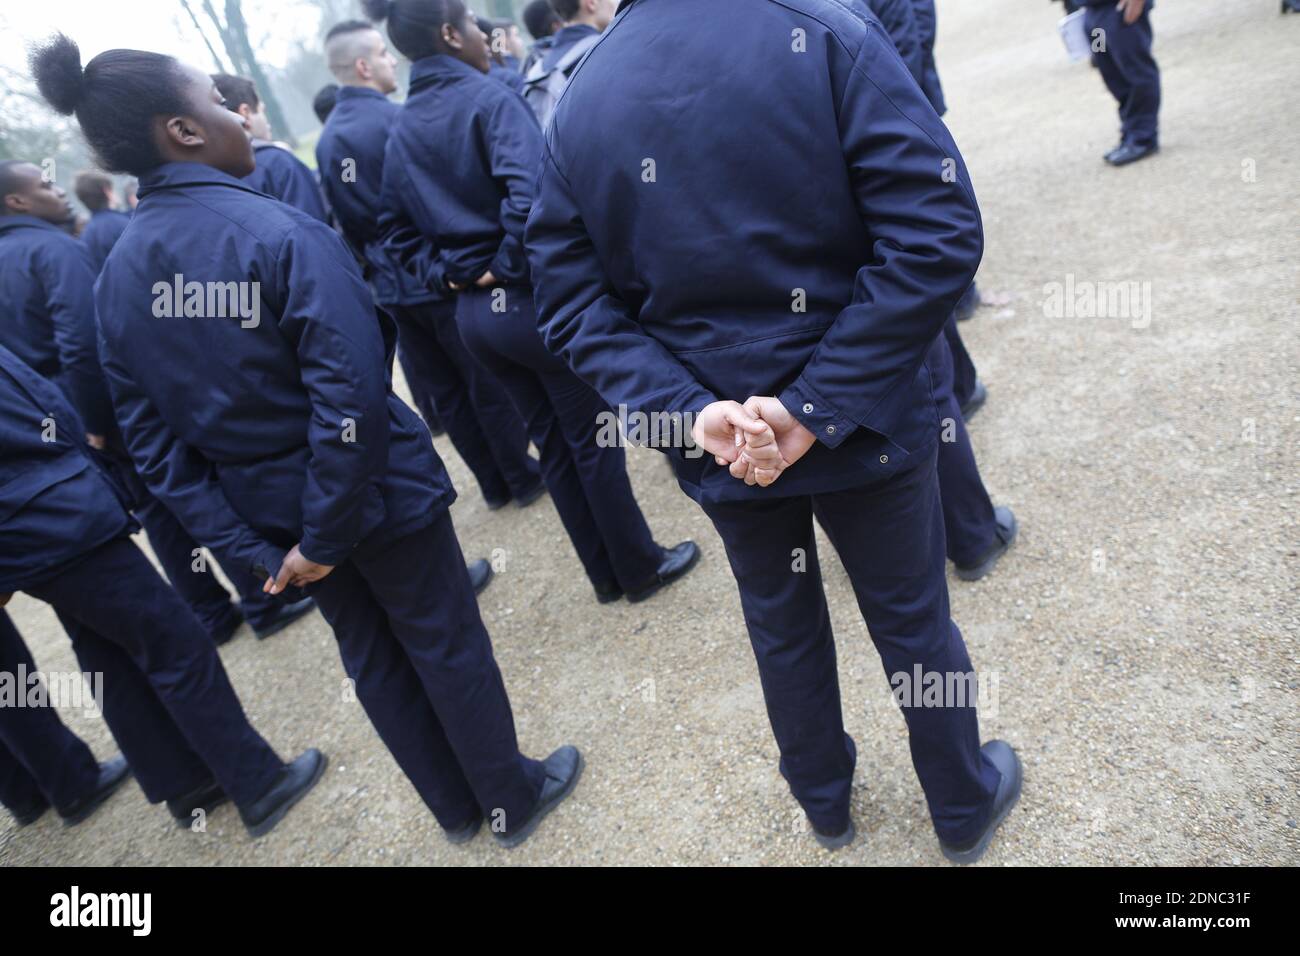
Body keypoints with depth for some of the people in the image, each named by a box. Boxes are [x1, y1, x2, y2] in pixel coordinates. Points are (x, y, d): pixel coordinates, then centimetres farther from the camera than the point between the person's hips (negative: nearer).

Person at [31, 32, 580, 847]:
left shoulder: (118, 274, 0)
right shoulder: (278, 230, -21)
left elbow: (150, 436, 1)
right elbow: (352, 391, -29)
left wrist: (248, 547, 2)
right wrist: (324, 537, -19)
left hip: (270, 512, 7)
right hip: (373, 490, -6)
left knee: (373, 657, 22)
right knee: (447, 644, 14)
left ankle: (457, 805, 43)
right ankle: (514, 798, 36)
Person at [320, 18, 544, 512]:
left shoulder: (327, 140, 5)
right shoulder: (394, 119, -17)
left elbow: (346, 221, 10)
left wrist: (377, 267, 19)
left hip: (393, 287, 7)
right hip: (441, 278, -6)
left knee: (446, 393, 13)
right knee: (491, 384, 7)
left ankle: (494, 484, 23)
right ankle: (524, 478, 18)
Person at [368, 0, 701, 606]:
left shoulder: (400, 130, 9)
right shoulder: (488, 99, -13)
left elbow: (396, 225, 11)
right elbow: (531, 193, -28)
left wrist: (451, 272, 5)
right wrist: (510, 267, -15)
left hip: (473, 311, 7)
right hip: (530, 299, -7)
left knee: (553, 443, 17)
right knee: (594, 441, 8)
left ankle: (606, 572, 30)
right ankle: (641, 568, 24)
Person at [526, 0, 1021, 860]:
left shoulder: (573, 115, -4)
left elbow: (575, 310, -7)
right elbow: (938, 231, -20)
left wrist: (691, 410, -14)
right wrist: (821, 405, -19)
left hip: (722, 442, 3)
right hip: (864, 422, -2)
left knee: (784, 629, 24)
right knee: (913, 619, 20)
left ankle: (825, 804, 49)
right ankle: (966, 807, 44)